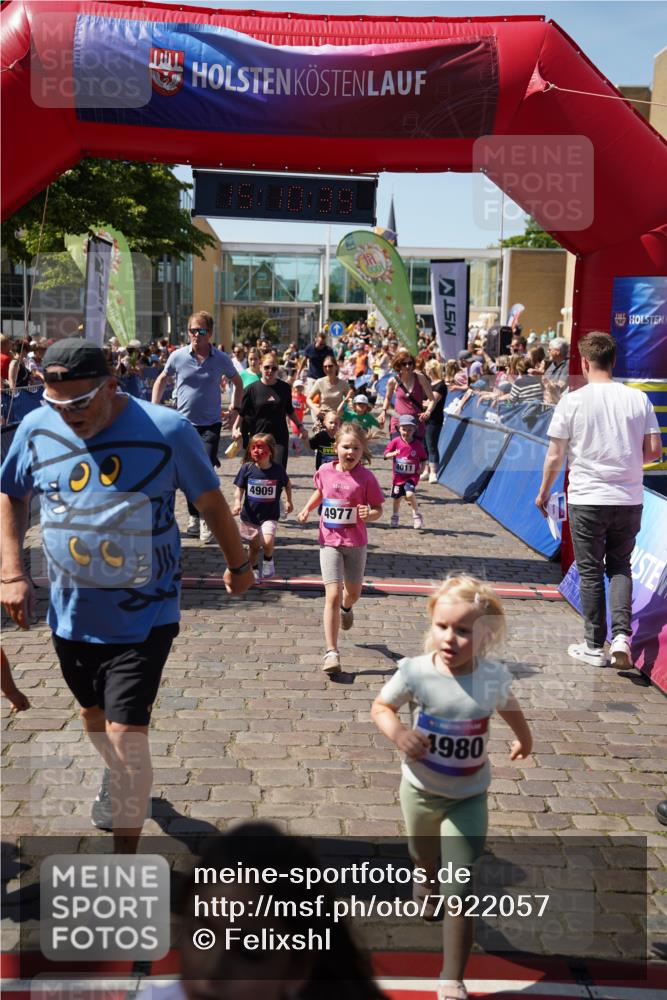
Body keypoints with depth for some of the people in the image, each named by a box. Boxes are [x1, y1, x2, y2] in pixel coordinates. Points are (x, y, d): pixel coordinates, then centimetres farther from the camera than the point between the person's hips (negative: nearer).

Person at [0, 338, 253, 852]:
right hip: (71, 613, 5)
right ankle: (119, 779, 58)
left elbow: (212, 502, -2)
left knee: (126, 734, -9)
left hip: (144, 616, -4)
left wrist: (238, 563, 9)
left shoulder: (167, 431, -16)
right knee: (95, 716, 25)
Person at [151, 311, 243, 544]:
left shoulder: (221, 359, -3)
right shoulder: (178, 356, -2)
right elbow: (162, 380, 14)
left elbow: (237, 381, 15)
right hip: (184, 423, 2)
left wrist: (235, 407, 9)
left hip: (211, 424, -2)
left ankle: (206, 521, -9)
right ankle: (194, 518, 25)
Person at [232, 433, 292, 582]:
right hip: (250, 515, 2)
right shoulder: (247, 468, -9)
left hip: (270, 515, -2)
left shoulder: (277, 469, -9)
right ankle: (254, 570, 39)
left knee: (267, 541, -22)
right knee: (254, 546, 14)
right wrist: (237, 503, -20)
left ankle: (268, 561, 9)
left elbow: (287, 484, 10)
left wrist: (289, 501, 12)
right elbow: (239, 488, -4)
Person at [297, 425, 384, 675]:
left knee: (353, 592, 18)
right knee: (333, 595, -10)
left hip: (356, 543, 0)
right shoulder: (325, 471, -3)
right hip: (329, 542, 0)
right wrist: (308, 508, 3)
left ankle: (346, 607, 59)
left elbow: (378, 509, -5)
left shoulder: (365, 477, -11)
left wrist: (369, 515, -27)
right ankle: (331, 652, -6)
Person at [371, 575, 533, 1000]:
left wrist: (525, 739, 25)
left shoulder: (494, 677, -18)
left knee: (459, 894, -4)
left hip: (468, 797, -1)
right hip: (420, 789, 1)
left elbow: (509, 707, 5)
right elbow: (381, 707, -8)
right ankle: (425, 883, 66)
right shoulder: (415, 671, -24)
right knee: (425, 861, 29)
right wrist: (398, 732, -30)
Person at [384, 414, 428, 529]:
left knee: (409, 494, -24)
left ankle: (417, 515, -4)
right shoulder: (396, 442, -6)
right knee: (397, 497, 14)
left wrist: (421, 469, -10)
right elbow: (386, 454, -3)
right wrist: (393, 454, -23)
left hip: (412, 476, -2)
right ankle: (394, 517, 38)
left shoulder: (418, 444, -6)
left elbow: (424, 459, 5)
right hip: (398, 475, 2)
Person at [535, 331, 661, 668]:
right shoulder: (638, 398, 0)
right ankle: (621, 635, 0)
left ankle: (595, 646, 15)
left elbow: (555, 456, -5)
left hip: (586, 500, -2)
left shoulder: (572, 401, -7)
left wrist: (543, 492, 9)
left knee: (590, 572, 9)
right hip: (629, 500, 3)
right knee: (620, 567, 16)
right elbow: (654, 450, 2)